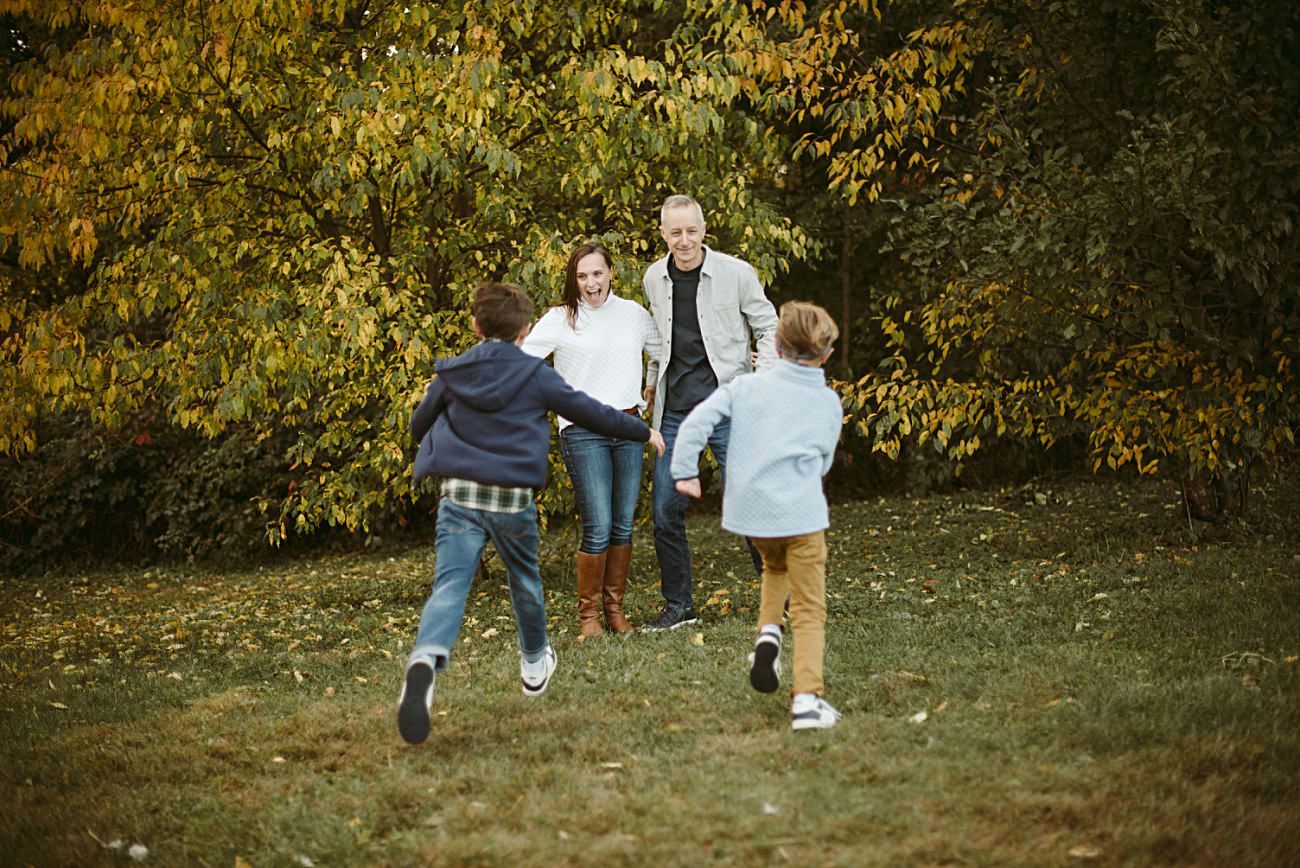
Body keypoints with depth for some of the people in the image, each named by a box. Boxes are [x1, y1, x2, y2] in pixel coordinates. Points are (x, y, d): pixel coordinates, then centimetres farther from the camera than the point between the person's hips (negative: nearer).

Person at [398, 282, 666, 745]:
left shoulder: (451, 374, 6)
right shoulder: (534, 374, 0)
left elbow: (419, 424, 19)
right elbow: (588, 411, 7)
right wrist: (643, 432, 20)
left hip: (459, 496, 1)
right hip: (513, 499, 0)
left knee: (449, 587, -10)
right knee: (525, 580, 23)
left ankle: (425, 659, -39)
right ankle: (534, 663, 45)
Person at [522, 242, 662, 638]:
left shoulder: (634, 314, 9)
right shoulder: (560, 320, -2)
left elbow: (666, 354, 23)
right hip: (583, 432, -4)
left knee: (623, 525, 6)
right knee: (598, 528, -9)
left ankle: (615, 608, 20)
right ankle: (588, 613, 6)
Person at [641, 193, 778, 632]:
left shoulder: (735, 274, -8)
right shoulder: (654, 279, 5)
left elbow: (768, 328, 1)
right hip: (674, 411, 4)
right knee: (665, 511, 3)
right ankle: (678, 606, 16)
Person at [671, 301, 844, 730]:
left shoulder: (747, 386, 1)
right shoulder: (829, 403, 5)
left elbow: (696, 423, -7)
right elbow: (823, 464, 13)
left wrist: (685, 471, 3)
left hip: (750, 510, 2)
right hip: (801, 513, -2)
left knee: (775, 567, 33)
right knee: (809, 612, 5)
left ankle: (768, 631, 10)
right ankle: (807, 699, -6)